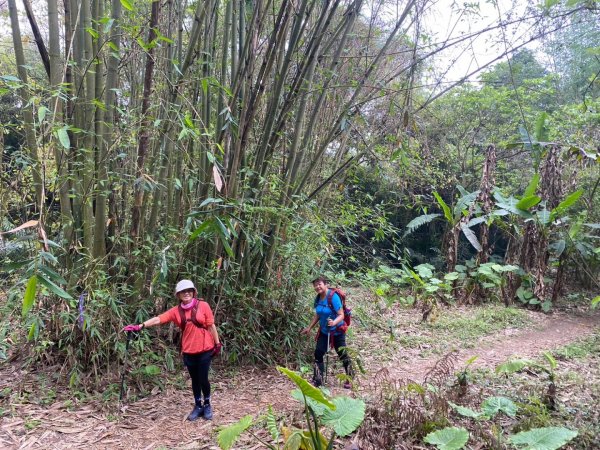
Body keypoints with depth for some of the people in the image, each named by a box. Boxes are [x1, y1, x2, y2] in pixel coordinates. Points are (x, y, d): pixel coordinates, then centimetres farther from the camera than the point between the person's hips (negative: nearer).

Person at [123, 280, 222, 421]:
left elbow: (211, 326, -3)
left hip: (205, 349, -3)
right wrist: (139, 326, -22)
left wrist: (217, 343, 0)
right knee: (194, 379, 14)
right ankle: (198, 406, 31)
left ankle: (207, 405, 27)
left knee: (203, 379, 3)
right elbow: (158, 319, -10)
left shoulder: (203, 306, -8)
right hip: (188, 351, 3)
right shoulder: (176, 311, -1)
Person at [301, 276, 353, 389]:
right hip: (324, 331, 6)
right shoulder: (318, 298, -3)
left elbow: (341, 315, -25)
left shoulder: (333, 297, -24)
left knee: (342, 355, 4)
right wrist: (309, 328, 14)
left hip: (337, 332, -6)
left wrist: (334, 322, -43)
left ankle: (349, 380, 22)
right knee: (318, 353, 3)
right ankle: (317, 380, 14)